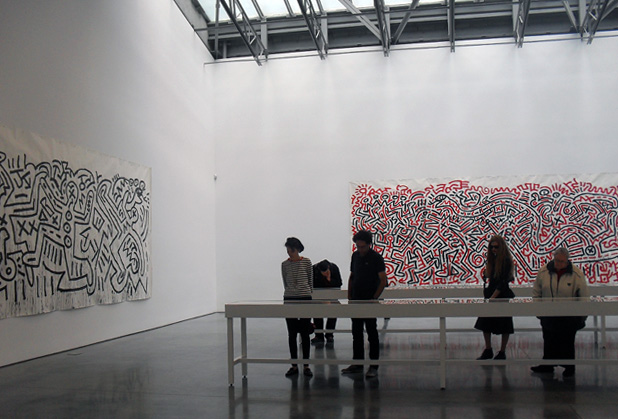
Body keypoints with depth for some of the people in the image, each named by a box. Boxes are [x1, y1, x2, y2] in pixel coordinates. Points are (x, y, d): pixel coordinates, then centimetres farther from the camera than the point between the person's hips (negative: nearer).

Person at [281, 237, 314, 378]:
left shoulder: (306, 262, 0)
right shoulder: (285, 264, 5)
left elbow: (311, 281, 8)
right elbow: (285, 283, 13)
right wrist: (290, 292, 9)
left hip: (305, 298, -2)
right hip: (289, 299, 2)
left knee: (305, 334, 2)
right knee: (292, 334, 5)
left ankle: (306, 366, 9)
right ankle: (294, 365, 12)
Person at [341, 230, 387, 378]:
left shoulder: (376, 258, -8)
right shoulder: (355, 256, 10)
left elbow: (383, 280, -11)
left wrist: (374, 298, -18)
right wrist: (349, 296, 10)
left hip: (370, 301, -6)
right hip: (356, 300, 6)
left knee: (372, 333, -1)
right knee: (356, 333, 11)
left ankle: (373, 366, 4)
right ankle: (357, 363, 20)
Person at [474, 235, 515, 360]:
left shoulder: (506, 261, -12)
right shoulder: (491, 260, 8)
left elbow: (503, 281, -17)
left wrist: (493, 296, -21)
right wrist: (485, 291, 1)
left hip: (503, 296, -7)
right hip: (490, 296, 7)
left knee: (504, 326, 4)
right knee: (485, 323, 7)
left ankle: (502, 352, 14)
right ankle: (488, 351, 18)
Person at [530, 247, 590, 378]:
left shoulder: (576, 273, -10)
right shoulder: (544, 272, -3)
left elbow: (584, 296, -4)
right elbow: (536, 292, 9)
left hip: (569, 318, -3)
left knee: (567, 343, 9)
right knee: (549, 342, 13)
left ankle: (569, 368, 23)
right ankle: (547, 365, 27)